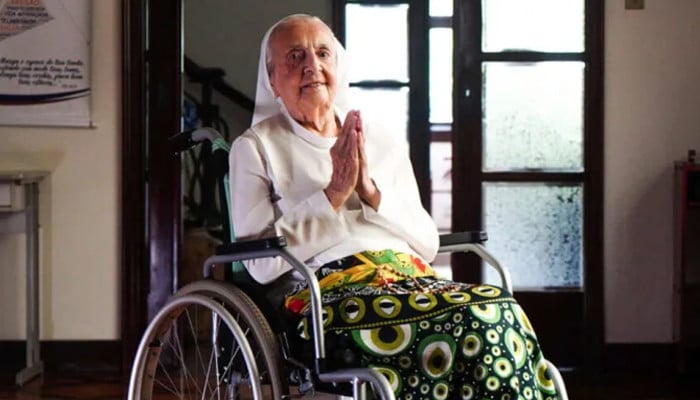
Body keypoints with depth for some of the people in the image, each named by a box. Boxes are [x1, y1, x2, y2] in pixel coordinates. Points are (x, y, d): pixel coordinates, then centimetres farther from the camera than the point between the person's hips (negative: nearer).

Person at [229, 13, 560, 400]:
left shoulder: (383, 141, 21)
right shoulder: (255, 148, 10)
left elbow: (428, 243, 13)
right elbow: (261, 263, -2)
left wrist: (372, 192, -2)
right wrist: (333, 195, -7)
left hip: (409, 277, 5)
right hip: (324, 291, -4)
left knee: (504, 314, -29)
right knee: (483, 322, -30)